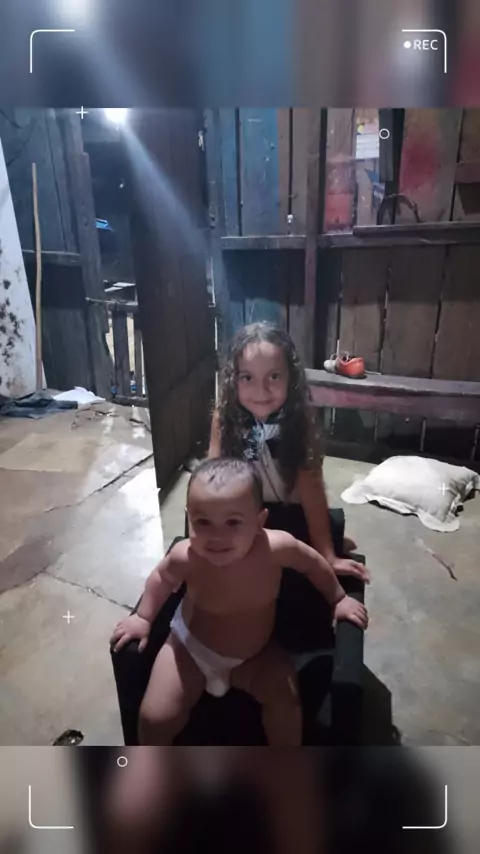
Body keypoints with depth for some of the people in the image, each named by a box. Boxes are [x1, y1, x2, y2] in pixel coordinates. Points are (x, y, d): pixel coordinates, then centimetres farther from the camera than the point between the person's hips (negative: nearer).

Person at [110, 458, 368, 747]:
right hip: (191, 647, -1)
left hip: (254, 653, 1)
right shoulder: (185, 558, -34)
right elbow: (162, 578, -7)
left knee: (285, 697, -16)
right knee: (154, 717, -8)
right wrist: (143, 617, -1)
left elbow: (313, 563, -11)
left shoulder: (276, 547, -34)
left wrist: (339, 599, 0)